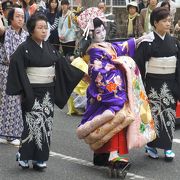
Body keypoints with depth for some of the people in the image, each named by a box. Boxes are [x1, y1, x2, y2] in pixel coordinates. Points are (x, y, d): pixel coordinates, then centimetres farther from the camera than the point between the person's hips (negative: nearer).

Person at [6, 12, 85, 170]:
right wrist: (22, 90, -20)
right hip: (32, 93, -5)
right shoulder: (24, 48, -9)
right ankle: (24, 155, 6)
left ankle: (39, 158, 12)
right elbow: (16, 66, -14)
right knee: (34, 123, -11)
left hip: (48, 92, 5)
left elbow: (62, 65, 12)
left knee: (46, 124, 5)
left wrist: (81, 74, 10)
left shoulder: (49, 48, 8)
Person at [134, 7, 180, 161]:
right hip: (154, 83, -4)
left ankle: (168, 146, 13)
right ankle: (151, 145, 12)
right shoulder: (148, 42, -8)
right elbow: (138, 63, -10)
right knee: (154, 114, -1)